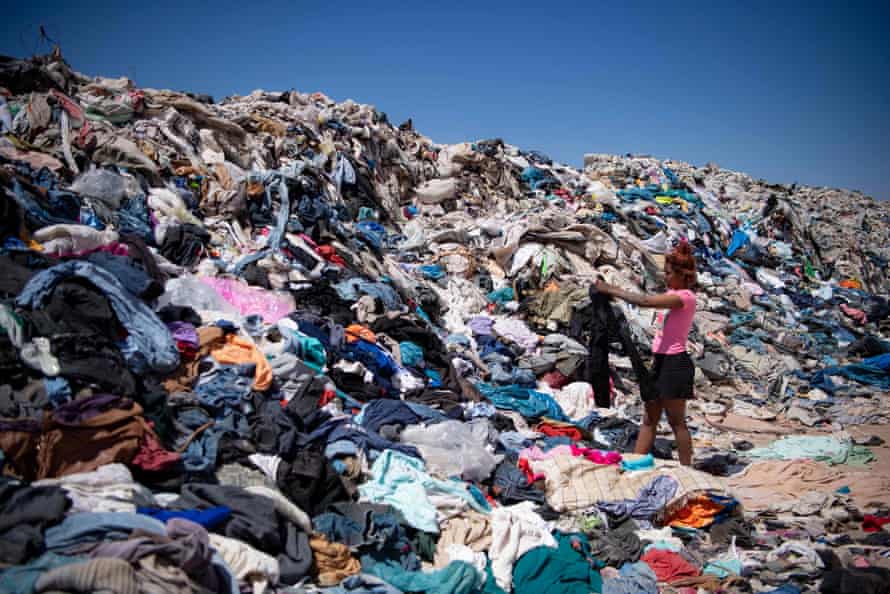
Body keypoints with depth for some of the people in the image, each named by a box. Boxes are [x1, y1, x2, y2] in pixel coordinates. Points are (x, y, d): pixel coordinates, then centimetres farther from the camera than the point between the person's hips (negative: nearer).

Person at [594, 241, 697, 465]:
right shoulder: (672, 293, 14)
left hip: (675, 363, -9)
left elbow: (644, 301, -25)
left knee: (676, 422, 0)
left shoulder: (686, 297, -16)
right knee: (649, 420, 10)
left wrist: (610, 290, -20)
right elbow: (647, 300, 6)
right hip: (661, 360, 9)